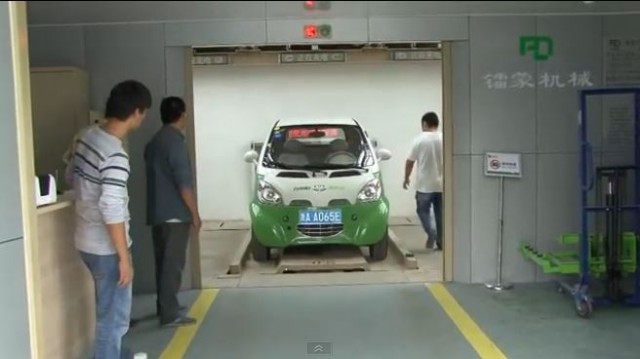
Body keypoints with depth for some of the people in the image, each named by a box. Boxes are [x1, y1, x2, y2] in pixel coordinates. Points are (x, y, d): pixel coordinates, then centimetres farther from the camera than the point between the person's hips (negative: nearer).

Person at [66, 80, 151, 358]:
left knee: (111, 310, 26)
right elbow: (111, 210, -29)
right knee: (113, 316, 4)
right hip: (106, 247, -9)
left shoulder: (85, 136, 1)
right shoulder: (115, 154, -26)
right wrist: (124, 256, -22)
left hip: (86, 240, 9)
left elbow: (71, 177, 16)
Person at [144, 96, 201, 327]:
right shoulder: (176, 141, -15)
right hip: (174, 214, -9)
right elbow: (183, 182, -19)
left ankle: (165, 306, 25)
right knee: (173, 264, -5)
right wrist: (194, 213, -12)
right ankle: (169, 315, -2)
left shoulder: (154, 142, 14)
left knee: (163, 262, 16)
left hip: (157, 213, 9)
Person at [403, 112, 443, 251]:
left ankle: (431, 232, -12)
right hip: (442, 184, 3)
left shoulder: (420, 139, -8)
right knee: (440, 214, 10)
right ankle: (441, 243, 12)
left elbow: (410, 161, -3)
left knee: (423, 210, 11)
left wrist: (406, 178, 10)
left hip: (425, 184, -3)